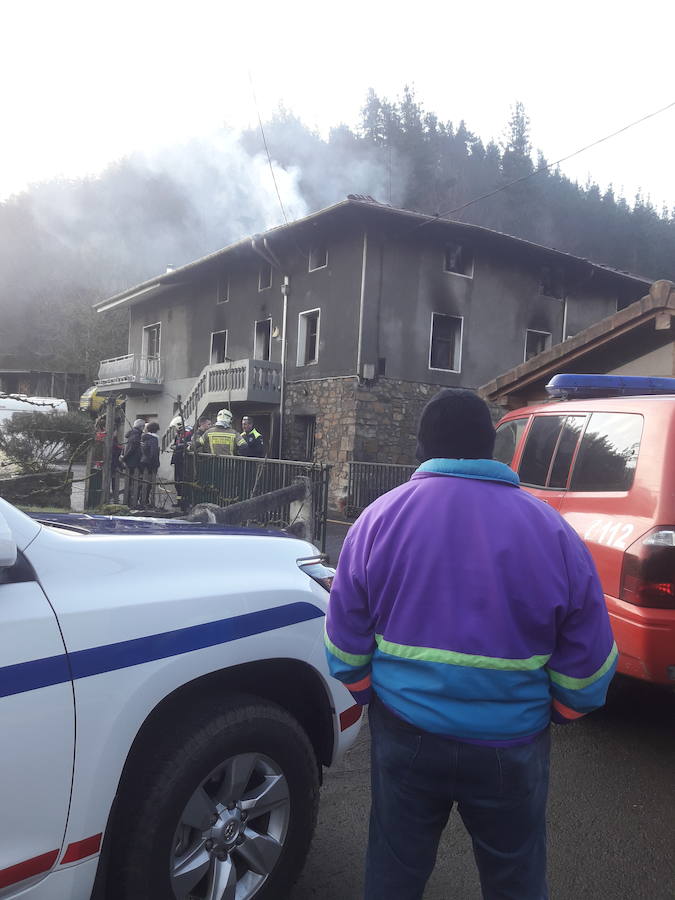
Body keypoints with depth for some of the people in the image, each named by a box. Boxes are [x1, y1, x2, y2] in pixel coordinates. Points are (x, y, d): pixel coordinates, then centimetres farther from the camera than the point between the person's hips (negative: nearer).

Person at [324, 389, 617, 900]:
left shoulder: (380, 518, -10)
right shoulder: (551, 529, -10)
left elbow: (346, 645, -4)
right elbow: (589, 665, -4)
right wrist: (556, 712, 15)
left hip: (405, 737, 1)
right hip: (512, 747, 0)